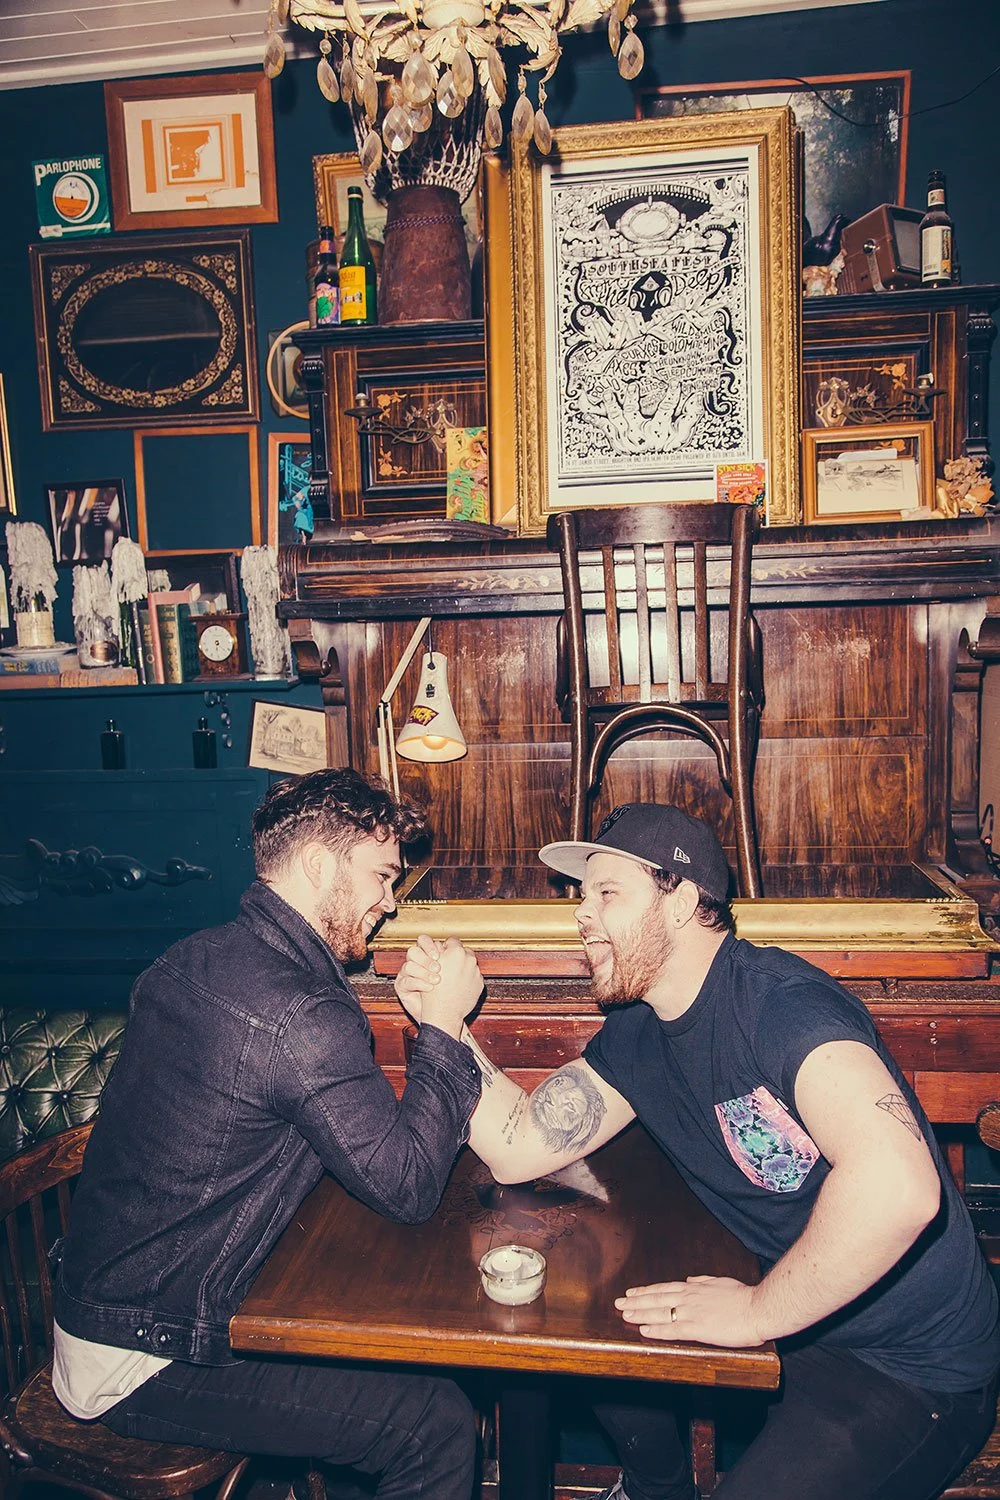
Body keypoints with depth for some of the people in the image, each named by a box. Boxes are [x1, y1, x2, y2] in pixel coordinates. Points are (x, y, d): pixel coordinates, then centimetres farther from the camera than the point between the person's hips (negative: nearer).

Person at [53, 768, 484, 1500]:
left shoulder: (192, 960, 1)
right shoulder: (304, 1018, -29)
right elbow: (409, 1189, -19)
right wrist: (444, 1026, -12)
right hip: (142, 1366, -9)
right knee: (438, 1423, -6)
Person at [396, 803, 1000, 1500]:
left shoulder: (779, 999, -28)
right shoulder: (636, 1036, 0)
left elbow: (898, 1186, -43)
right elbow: (518, 1150, 2)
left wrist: (757, 1312, -30)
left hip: (918, 1365, -7)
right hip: (798, 1314, 8)